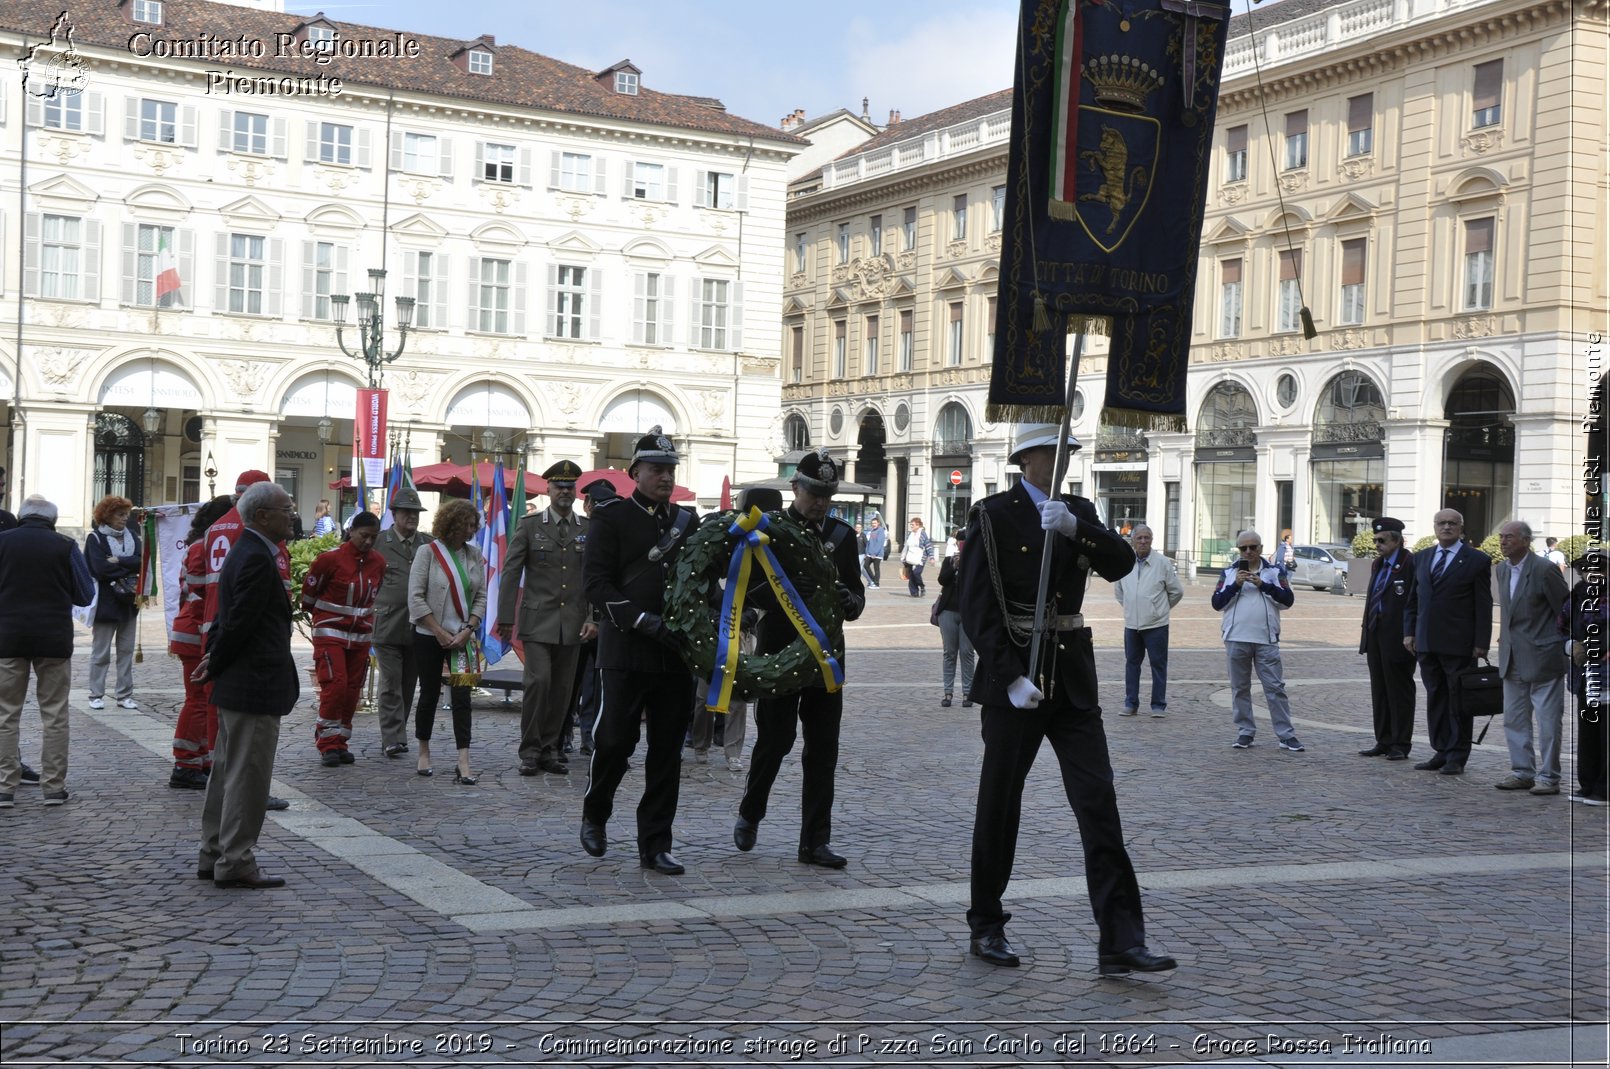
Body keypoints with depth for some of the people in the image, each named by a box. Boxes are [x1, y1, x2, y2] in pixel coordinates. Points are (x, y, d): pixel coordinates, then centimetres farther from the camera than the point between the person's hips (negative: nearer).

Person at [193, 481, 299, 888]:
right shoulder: (257, 559, -18)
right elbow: (239, 621, -20)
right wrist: (216, 664, -7)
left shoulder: (245, 552, 15)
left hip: (237, 686, 11)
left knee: (228, 772, 16)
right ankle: (236, 863, 3)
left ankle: (214, 855, 24)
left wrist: (215, 659, 10)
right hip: (256, 687, -11)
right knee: (247, 775, -3)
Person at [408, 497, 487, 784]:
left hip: (462, 638, 2)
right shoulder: (428, 552, -5)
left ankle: (463, 764, -11)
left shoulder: (475, 555, 5)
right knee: (429, 694, 8)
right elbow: (416, 597, -9)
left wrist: (467, 630, -8)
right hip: (429, 636, -2)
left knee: (461, 697, -6)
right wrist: (440, 632, -12)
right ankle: (424, 754, 25)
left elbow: (481, 597, 6)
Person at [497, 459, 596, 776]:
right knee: (538, 681, -13)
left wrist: (594, 617, -3)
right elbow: (511, 572, 2)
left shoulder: (590, 529, 8)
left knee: (562, 688, 5)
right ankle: (530, 751, -2)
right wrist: (505, 618, -2)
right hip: (538, 620, -2)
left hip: (572, 623, 3)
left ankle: (550, 750, 15)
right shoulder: (529, 525, 3)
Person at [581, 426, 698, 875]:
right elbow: (596, 584, -9)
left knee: (667, 749, 5)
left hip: (676, 653, 4)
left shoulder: (687, 521, 14)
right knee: (614, 740, -4)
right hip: (625, 651, -4)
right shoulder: (612, 517, 0)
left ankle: (655, 844, 12)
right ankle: (594, 814, 24)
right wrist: (644, 621, -19)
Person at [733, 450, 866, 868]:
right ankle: (749, 815, 27)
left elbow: (857, 595, 8)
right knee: (775, 740, 2)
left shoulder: (841, 535, 10)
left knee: (823, 750, 2)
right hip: (778, 653, -3)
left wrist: (848, 600, -16)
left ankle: (816, 841, 7)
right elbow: (748, 587, -10)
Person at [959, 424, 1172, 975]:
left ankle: (1121, 942, -5)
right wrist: (1010, 677, -16)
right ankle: (985, 928, 21)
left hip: (1073, 679, 4)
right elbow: (976, 606, -9)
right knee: (1000, 805, 5)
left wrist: (1074, 527, -21)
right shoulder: (993, 515, -3)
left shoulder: (1079, 512, 11)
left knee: (1099, 804, -4)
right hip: (1014, 675, -4)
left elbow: (1121, 563, -5)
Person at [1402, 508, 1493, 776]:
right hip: (1427, 643, 5)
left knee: (1459, 699, 2)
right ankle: (1441, 751, 17)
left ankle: (1457, 756, 8)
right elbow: (1413, 598, 16)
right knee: (1435, 698, 10)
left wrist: (1481, 643, -10)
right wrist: (1409, 632, 7)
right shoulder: (1422, 558, 13)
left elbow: (1484, 605, -5)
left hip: (1459, 645, -5)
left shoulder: (1477, 561, -3)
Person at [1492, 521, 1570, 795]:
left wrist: (1566, 644, -5)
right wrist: (1506, 639, 15)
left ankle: (1548, 777, 7)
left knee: (1548, 720, 0)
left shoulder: (1544, 569, -15)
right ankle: (1522, 772, 21)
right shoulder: (1501, 569, 9)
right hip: (1513, 659, 8)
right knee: (1514, 719, 12)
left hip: (1542, 658, -8)